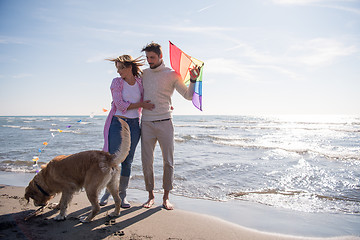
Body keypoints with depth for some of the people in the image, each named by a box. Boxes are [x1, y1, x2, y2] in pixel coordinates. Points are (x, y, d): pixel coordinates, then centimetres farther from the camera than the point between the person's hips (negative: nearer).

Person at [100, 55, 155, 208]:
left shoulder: (140, 83, 7)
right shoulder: (116, 82, -1)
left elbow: (147, 100, 21)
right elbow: (120, 105, -10)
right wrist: (141, 105, -12)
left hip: (134, 125, 2)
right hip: (117, 123, -2)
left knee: (127, 161, 6)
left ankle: (122, 195, 18)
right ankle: (107, 192, 19)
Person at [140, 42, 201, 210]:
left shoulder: (172, 75, 2)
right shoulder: (144, 74, 13)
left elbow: (188, 95, 0)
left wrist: (193, 79, -13)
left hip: (164, 122, -3)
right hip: (146, 123, 3)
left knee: (168, 161, 1)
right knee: (146, 162, 3)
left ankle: (166, 197, 15)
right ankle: (151, 196, 18)